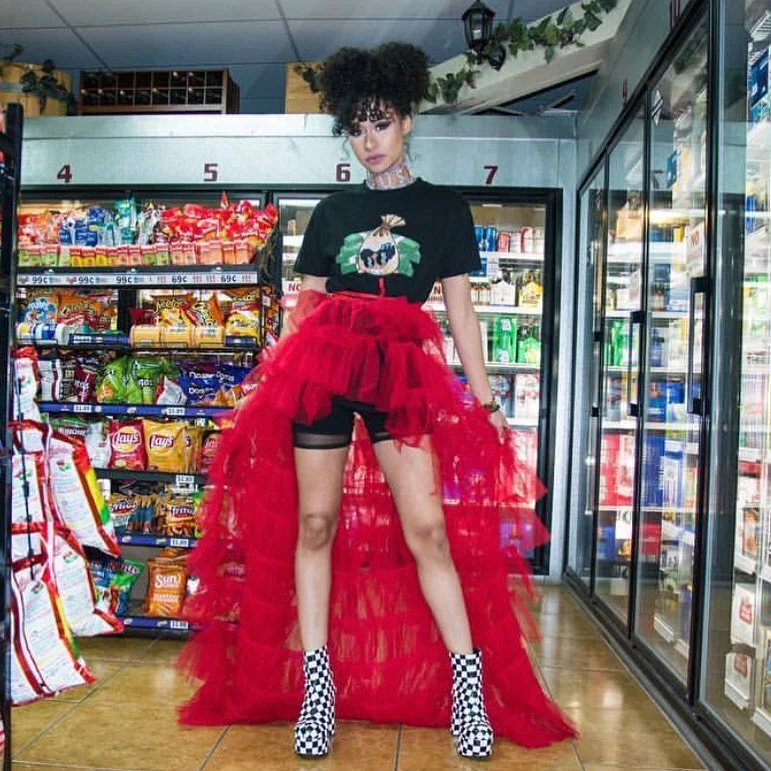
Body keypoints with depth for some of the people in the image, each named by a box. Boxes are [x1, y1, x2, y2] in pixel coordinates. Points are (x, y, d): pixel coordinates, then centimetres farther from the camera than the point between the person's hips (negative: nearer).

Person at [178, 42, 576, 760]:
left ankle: (470, 682, 4)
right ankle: (317, 685, 12)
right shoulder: (332, 212, 16)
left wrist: (483, 398, 3)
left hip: (403, 372, -2)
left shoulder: (444, 208, 12)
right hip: (321, 366, 2)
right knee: (314, 523, 0)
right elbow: (303, 308, 15)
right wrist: (276, 380, 10)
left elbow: (459, 308, 9)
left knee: (428, 526, -9)